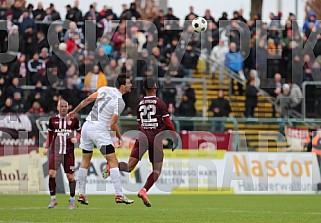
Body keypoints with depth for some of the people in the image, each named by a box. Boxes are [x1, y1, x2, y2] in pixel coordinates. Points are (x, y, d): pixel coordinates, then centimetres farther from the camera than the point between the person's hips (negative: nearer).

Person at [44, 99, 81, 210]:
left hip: (69, 151, -1)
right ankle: (53, 198, 0)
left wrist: (76, 138, -6)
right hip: (55, 150, 1)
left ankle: (72, 200, 16)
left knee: (70, 176, 1)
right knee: (51, 173, -13)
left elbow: (79, 132, 14)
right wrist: (47, 147, 9)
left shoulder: (73, 119, 2)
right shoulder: (53, 120, 5)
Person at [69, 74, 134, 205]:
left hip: (87, 126, 7)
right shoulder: (120, 102, -12)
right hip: (99, 129, -7)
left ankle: (81, 194, 19)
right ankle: (119, 195, -12)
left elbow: (87, 100, 11)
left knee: (85, 161, 18)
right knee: (113, 161, -5)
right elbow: (113, 125, -14)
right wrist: (119, 136, 3)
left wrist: (74, 111, 25)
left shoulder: (104, 89, 6)